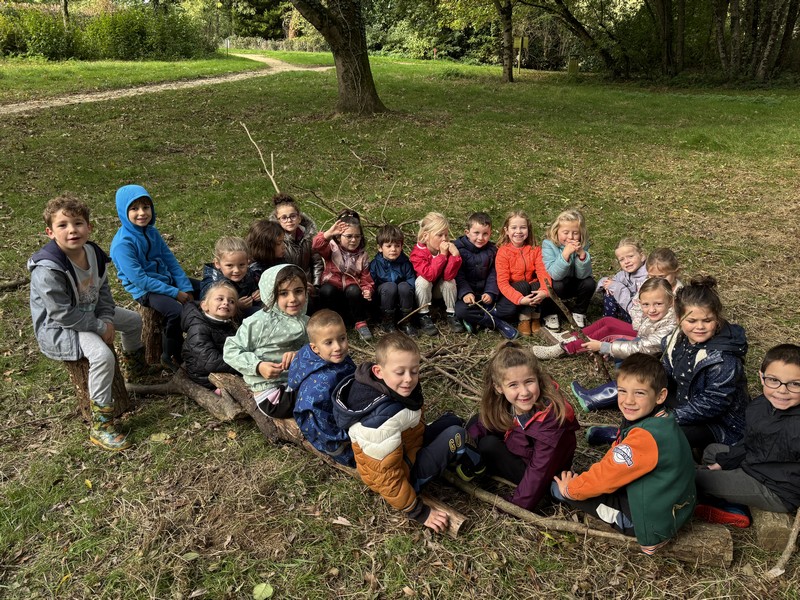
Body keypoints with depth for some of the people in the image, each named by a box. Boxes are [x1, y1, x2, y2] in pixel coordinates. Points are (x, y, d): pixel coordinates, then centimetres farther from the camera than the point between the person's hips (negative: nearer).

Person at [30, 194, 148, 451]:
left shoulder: (93, 252, -5)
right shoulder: (47, 270, -29)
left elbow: (103, 290, 6)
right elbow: (64, 314, -27)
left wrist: (107, 319, -9)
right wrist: (100, 327, -21)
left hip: (90, 314, 9)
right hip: (57, 329, -9)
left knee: (134, 320, 17)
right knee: (103, 354, -31)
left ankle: (136, 365, 48)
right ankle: (100, 425, -20)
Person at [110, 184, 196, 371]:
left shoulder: (152, 232, 4)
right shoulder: (122, 244, -19)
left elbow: (171, 261, 4)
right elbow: (139, 279, -23)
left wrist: (186, 288, -8)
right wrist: (174, 293, -23)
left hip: (166, 279, 8)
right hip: (144, 290, -8)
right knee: (176, 312, -30)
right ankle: (170, 356, -6)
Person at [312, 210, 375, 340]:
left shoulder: (362, 255, 5)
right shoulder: (332, 248, -3)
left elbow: (366, 278, 4)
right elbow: (316, 246, -26)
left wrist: (367, 290, -19)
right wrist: (329, 233, -44)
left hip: (351, 294, 1)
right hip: (333, 294, -1)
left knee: (354, 290, -33)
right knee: (326, 289, -35)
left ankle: (360, 323, -14)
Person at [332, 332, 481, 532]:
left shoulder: (399, 388, -12)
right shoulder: (381, 420, -36)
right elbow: (386, 476, -29)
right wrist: (420, 513, -22)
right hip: (402, 475, -8)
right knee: (455, 435, -14)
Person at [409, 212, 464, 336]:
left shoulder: (447, 248, -18)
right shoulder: (418, 253, -27)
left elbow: (449, 275, -29)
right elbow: (430, 275, -39)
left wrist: (455, 255, -41)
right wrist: (442, 255, -41)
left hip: (440, 288, 3)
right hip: (421, 289, -3)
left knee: (450, 280, -26)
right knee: (423, 280, -33)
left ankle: (451, 314, -10)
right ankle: (424, 317, -20)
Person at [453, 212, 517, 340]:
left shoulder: (492, 250, 4)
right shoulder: (458, 249, -8)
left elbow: (493, 274, 0)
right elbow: (458, 276, -13)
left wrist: (490, 293, -16)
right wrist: (466, 293, -27)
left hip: (485, 293, 4)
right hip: (466, 293, -4)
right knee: (461, 310, -34)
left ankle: (476, 319, -11)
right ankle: (496, 322, -21)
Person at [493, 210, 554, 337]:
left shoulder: (535, 250, -2)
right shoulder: (503, 252, -13)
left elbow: (543, 272, -13)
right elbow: (502, 282, -20)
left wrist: (545, 290, -35)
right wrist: (520, 299, -35)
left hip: (532, 292, 3)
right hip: (512, 293, -2)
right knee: (523, 285, -33)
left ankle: (534, 317, -8)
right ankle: (524, 319, -18)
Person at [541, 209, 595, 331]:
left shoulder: (582, 244, -15)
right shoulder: (548, 245, -24)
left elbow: (583, 275, -22)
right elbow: (554, 275, -33)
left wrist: (582, 254, -37)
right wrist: (565, 254, -46)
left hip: (573, 285, 3)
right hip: (556, 285, -3)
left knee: (589, 283, -24)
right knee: (556, 285, -34)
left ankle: (579, 313, 2)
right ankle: (550, 314, -6)